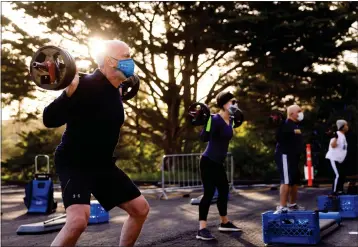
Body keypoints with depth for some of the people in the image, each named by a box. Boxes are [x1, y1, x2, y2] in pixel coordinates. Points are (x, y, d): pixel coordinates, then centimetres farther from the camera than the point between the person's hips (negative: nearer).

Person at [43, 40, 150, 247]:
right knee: (79, 219, -30)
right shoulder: (86, 85, -21)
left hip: (103, 164, 9)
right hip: (74, 163, -9)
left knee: (140, 208, 9)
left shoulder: (114, 90, 5)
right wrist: (69, 91, -36)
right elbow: (50, 120, -25)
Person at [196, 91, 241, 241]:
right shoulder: (215, 119, -18)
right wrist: (206, 122, -36)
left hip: (219, 163, 9)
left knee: (224, 191, 16)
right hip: (208, 162, -9)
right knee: (209, 193, -12)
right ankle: (202, 230, -11)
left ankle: (224, 223, 31)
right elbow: (204, 137, -29)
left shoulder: (229, 121, 8)